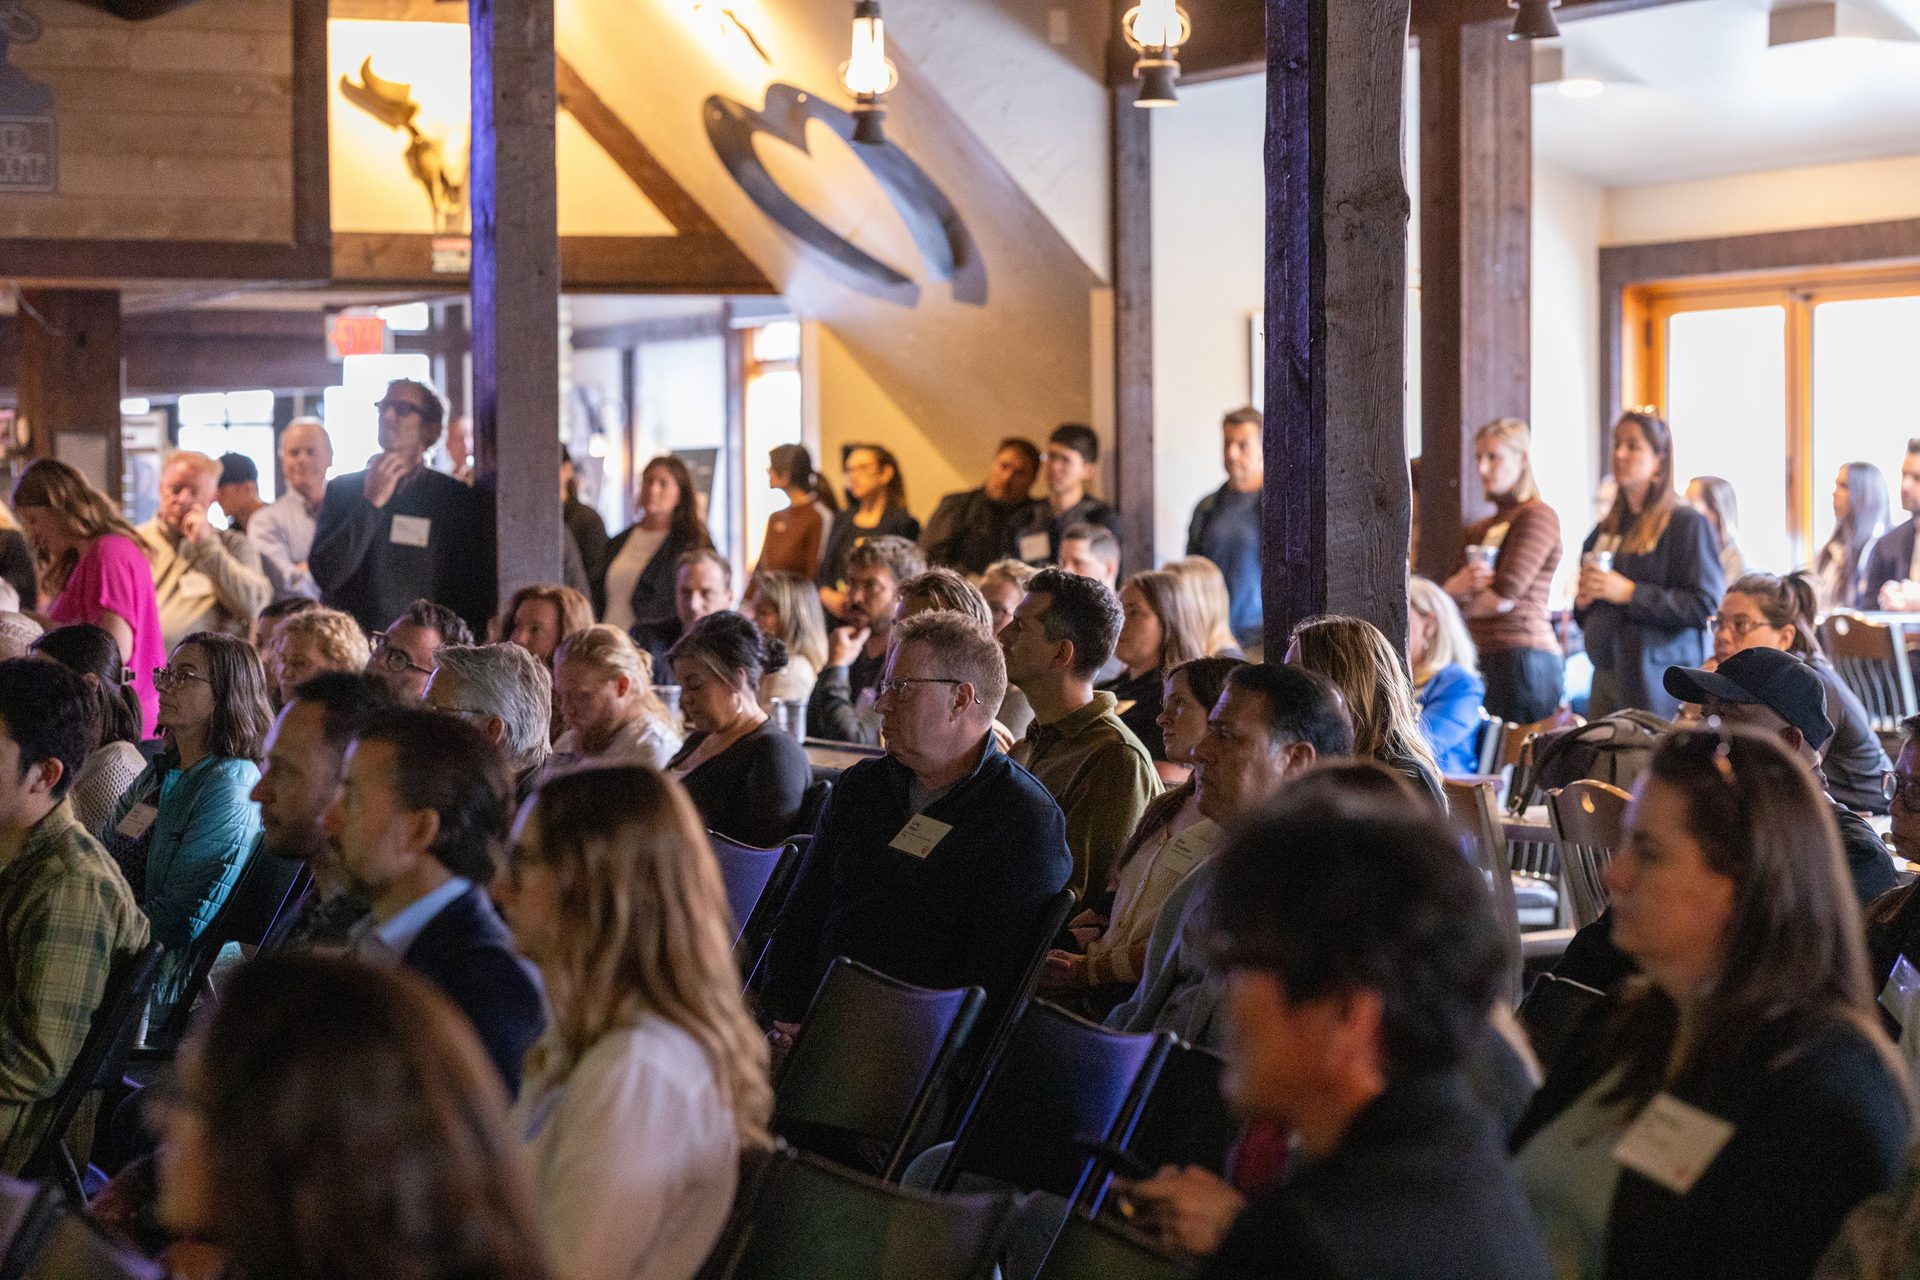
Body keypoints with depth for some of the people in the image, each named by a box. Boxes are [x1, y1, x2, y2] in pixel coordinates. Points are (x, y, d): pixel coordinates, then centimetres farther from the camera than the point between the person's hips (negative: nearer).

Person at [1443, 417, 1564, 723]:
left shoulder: (1538, 517, -4)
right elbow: (1443, 593, 13)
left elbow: (1503, 597, -10)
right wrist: (1458, 586, -10)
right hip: (1483, 659, 7)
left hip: (1523, 657, -7)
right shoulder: (1479, 529, 19)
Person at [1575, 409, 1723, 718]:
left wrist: (1630, 593, -16)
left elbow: (1706, 606, -13)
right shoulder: (1604, 530, 18)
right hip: (1607, 676, 6)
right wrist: (1581, 602, 4)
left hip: (1658, 678, -6)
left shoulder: (1688, 523, -3)